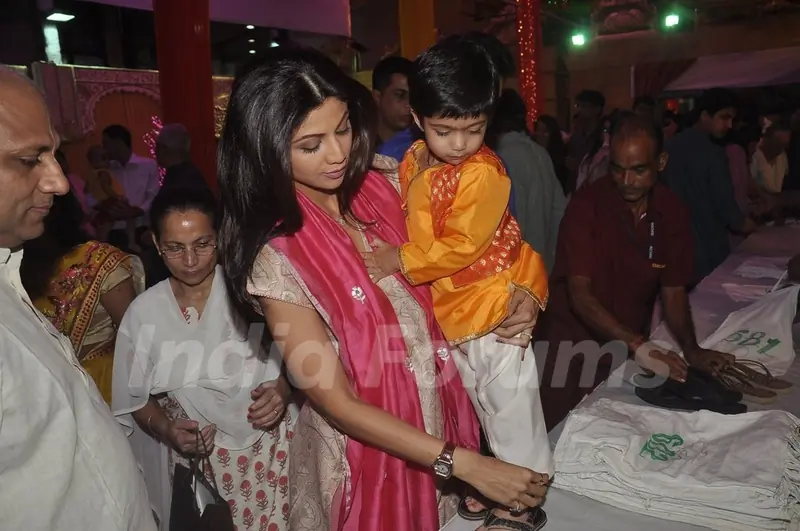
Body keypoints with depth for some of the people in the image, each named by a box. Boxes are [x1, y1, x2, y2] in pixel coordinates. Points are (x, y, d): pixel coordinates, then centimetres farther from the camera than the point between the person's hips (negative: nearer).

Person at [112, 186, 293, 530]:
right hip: (196, 458, 2)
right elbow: (136, 398, 8)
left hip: (269, 449, -2)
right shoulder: (143, 312, -1)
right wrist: (166, 430, -10)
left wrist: (282, 390, -21)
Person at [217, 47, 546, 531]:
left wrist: (507, 302, -12)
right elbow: (336, 402, -21)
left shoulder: (382, 187, -8)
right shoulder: (276, 257, -22)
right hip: (365, 447, -5)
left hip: (440, 413, 5)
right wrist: (466, 464, -23)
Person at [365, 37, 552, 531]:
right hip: (446, 305, 8)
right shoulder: (414, 162, 2)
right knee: (468, 399, 22)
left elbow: (462, 246, -24)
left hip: (491, 301, -8)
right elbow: (408, 222, 16)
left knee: (508, 402, 5)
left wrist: (401, 260, -24)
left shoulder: (484, 172, -21)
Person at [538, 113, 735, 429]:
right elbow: (580, 296, -23)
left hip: (629, 351, 4)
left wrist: (692, 350, -15)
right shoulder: (586, 205, -18)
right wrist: (638, 345, -32)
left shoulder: (673, 212, -5)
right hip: (573, 350, -3)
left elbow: (673, 292, 0)